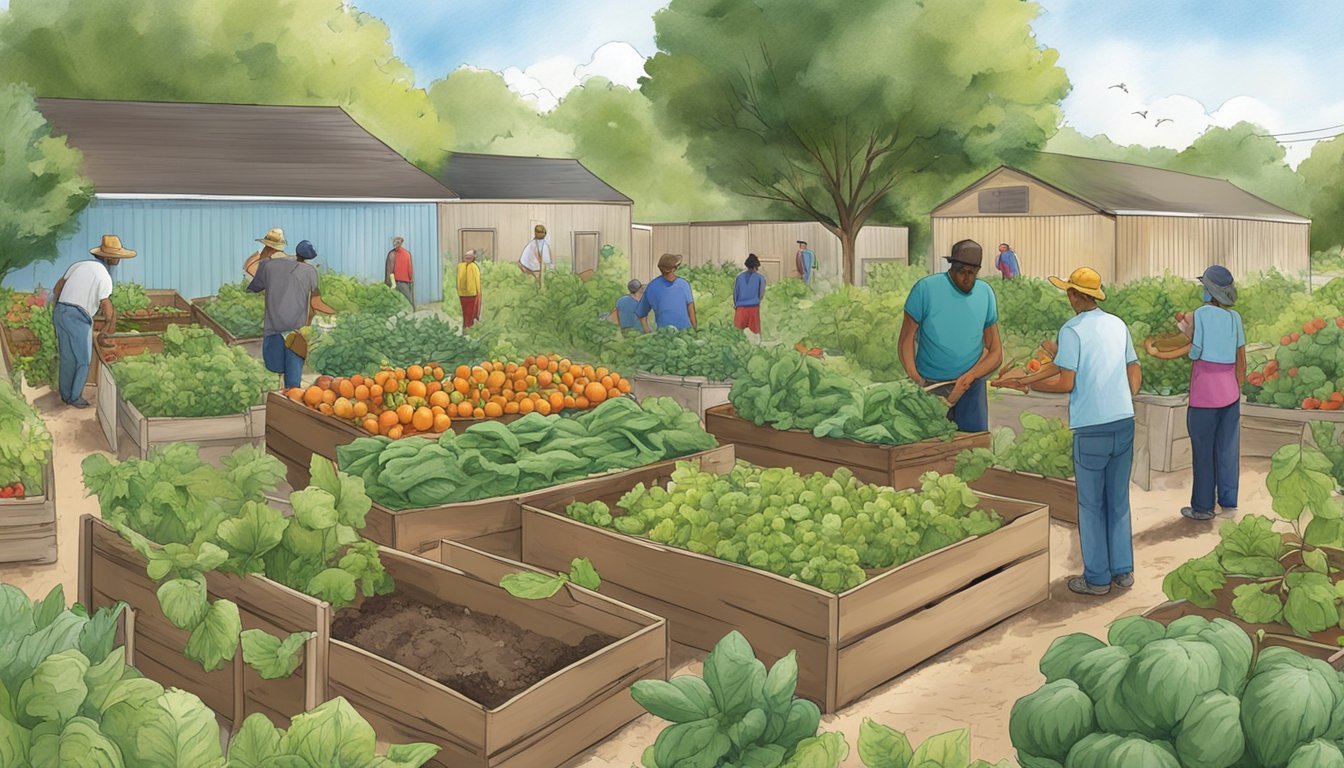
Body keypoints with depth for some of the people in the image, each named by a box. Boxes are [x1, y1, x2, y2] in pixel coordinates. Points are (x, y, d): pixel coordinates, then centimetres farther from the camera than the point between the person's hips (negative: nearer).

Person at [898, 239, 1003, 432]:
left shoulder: (985, 293, 4)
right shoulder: (926, 288, -7)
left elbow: (996, 353, 5)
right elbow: (906, 339, -4)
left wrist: (968, 378, -12)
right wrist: (915, 378, -19)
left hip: (971, 387, 3)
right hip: (929, 386, -3)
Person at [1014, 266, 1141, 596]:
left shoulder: (1072, 330, -11)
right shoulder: (1118, 325, 9)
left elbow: (1066, 383, -14)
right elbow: (1135, 373, 13)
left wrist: (1030, 384, 0)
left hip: (1091, 429, -6)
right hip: (1124, 422, 6)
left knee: (1091, 504, 4)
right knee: (1119, 500, 15)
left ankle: (1097, 578, 11)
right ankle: (1123, 570, 21)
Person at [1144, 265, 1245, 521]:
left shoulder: (1200, 314, -13)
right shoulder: (1235, 317, 3)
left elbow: (1193, 352, -14)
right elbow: (1241, 360, 7)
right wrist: (1237, 392, 17)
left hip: (1204, 395, -5)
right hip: (1230, 393, 5)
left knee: (1203, 452, 3)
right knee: (1227, 449, 12)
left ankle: (1203, 507, 9)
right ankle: (1228, 501, 18)